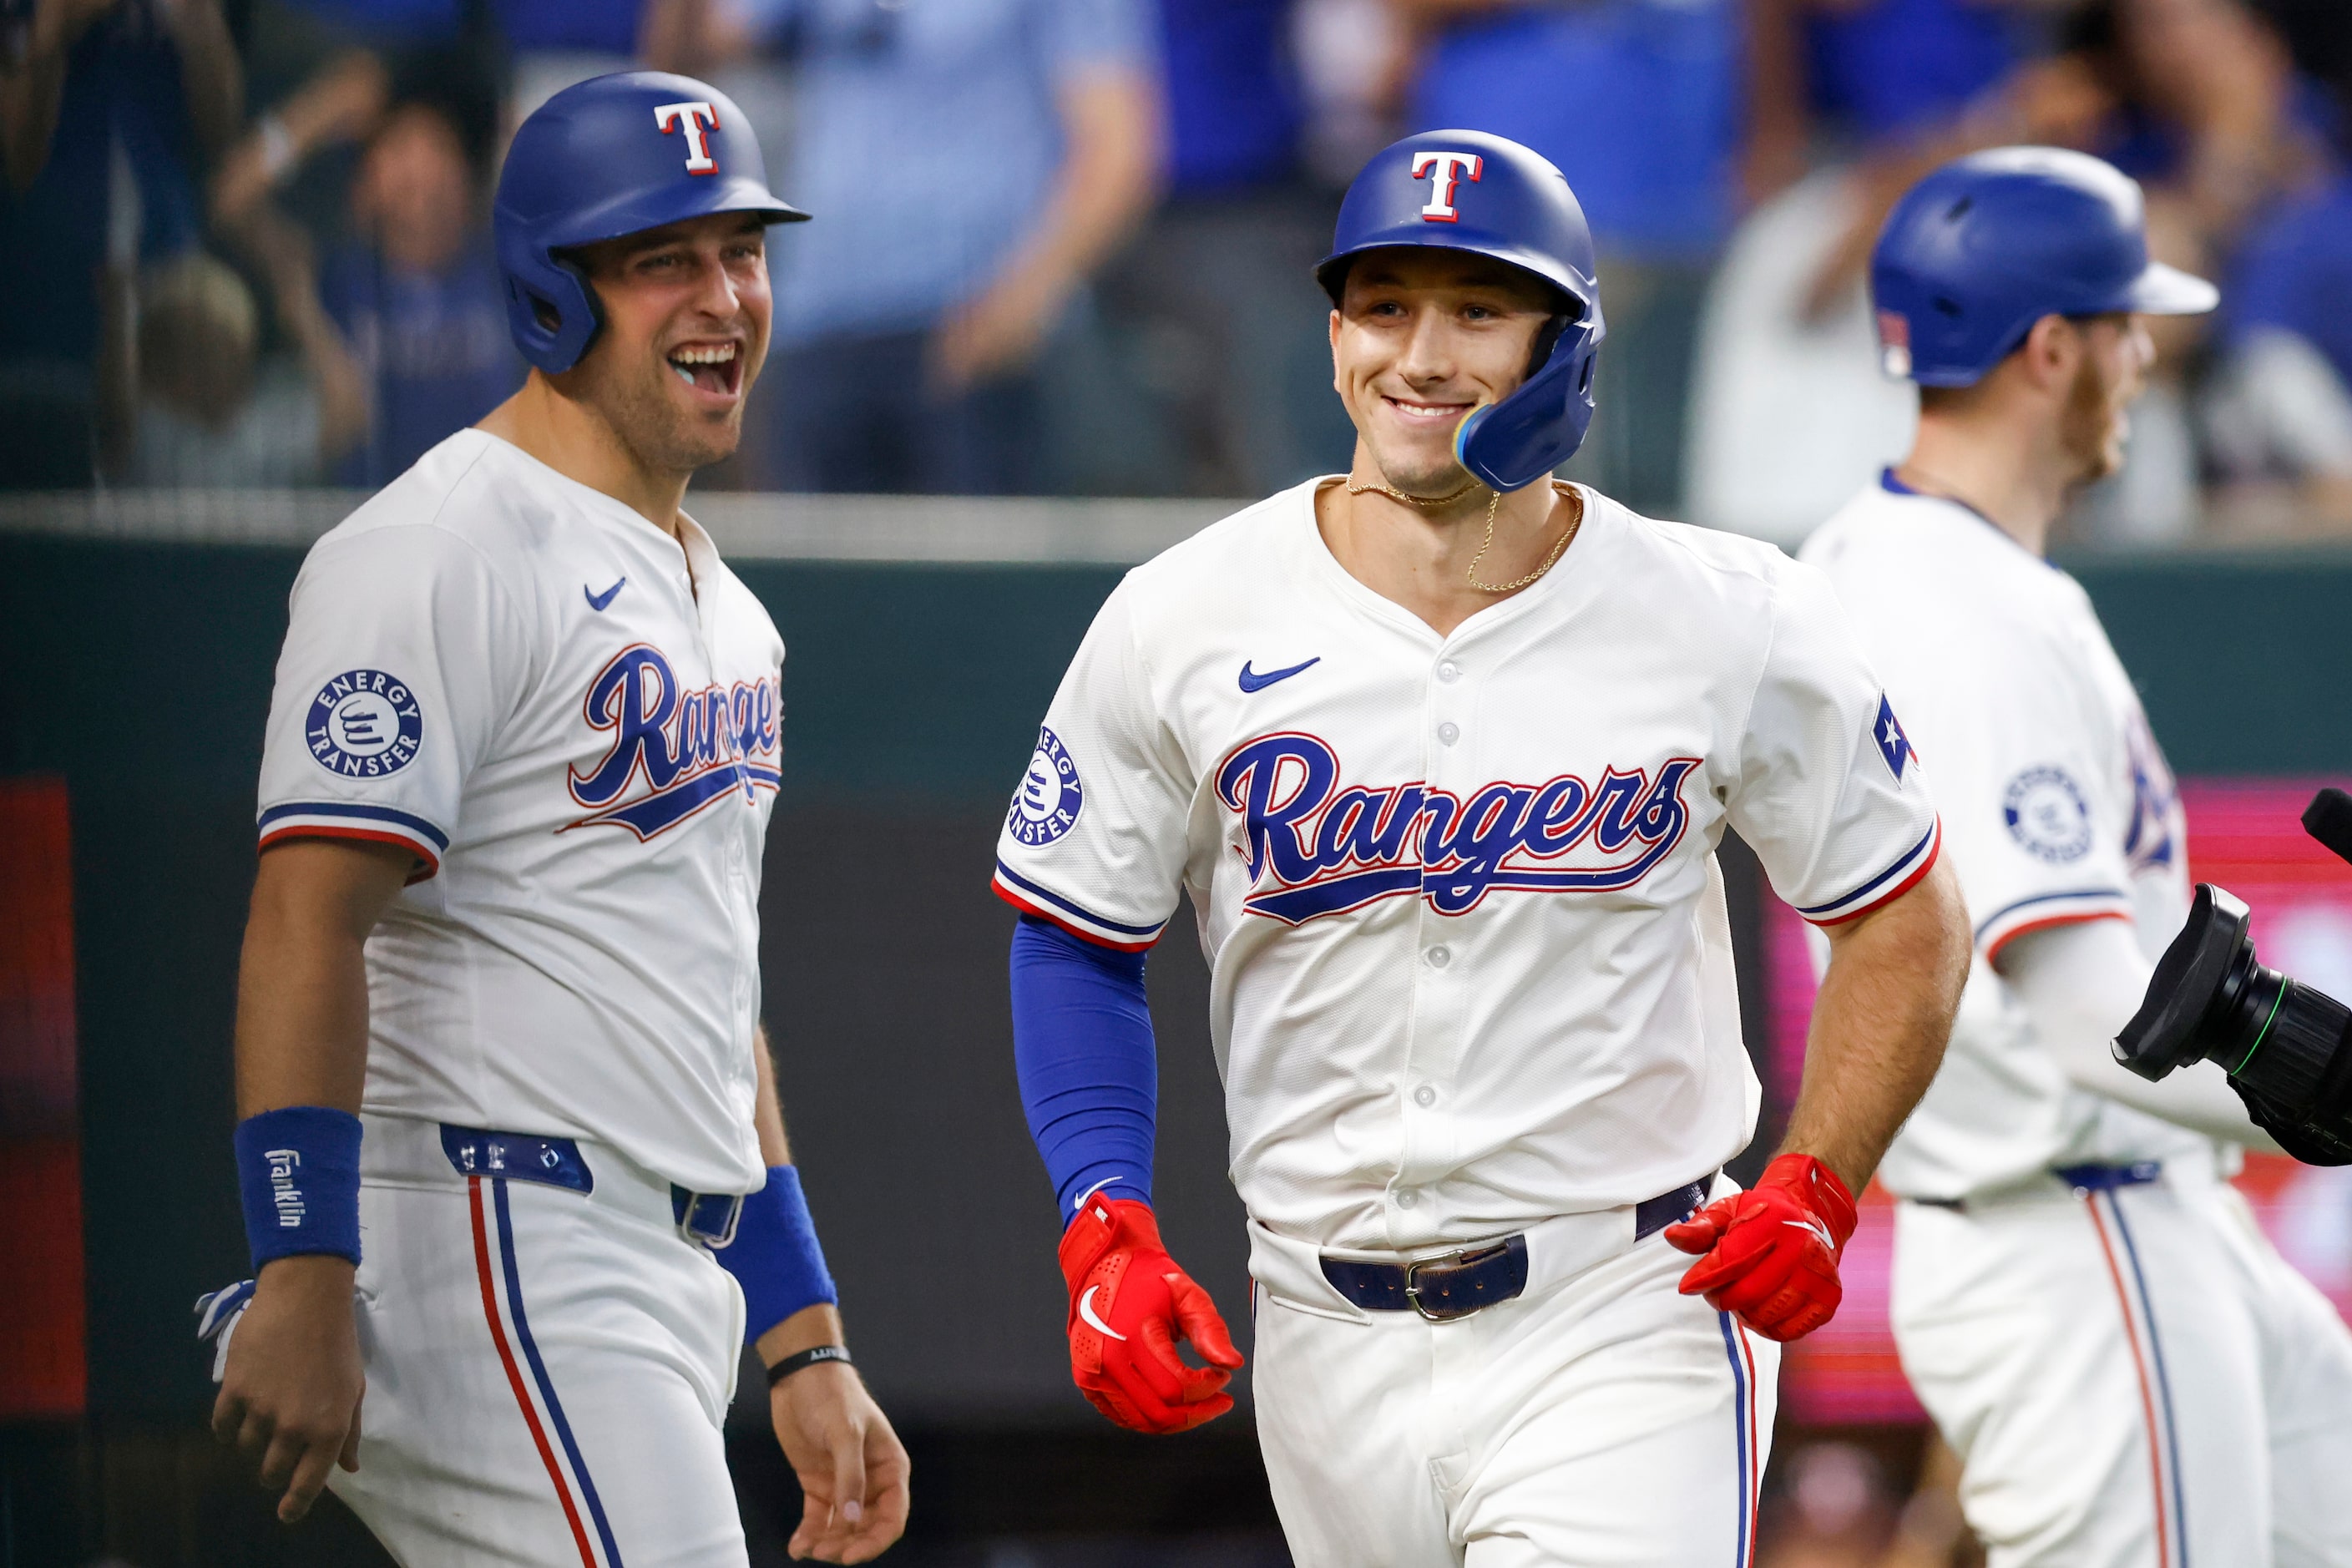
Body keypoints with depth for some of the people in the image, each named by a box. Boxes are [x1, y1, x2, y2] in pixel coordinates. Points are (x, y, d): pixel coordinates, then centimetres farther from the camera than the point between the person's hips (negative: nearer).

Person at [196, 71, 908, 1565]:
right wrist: (304, 1281, -28)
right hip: (495, 1245, -9)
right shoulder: (438, 555, -10)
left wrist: (806, 1343, 21)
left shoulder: (721, 603, 21)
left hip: (671, 1292, 9)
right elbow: (308, 920, -18)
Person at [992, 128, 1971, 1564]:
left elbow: (1906, 921, 6)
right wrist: (1105, 1229, -5)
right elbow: (1074, 941, 9)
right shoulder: (1182, 625, -1)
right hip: (1331, 1334, 3)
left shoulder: (1727, 624, -4)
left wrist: (1815, 1189, -8)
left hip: (1625, 1324, -3)